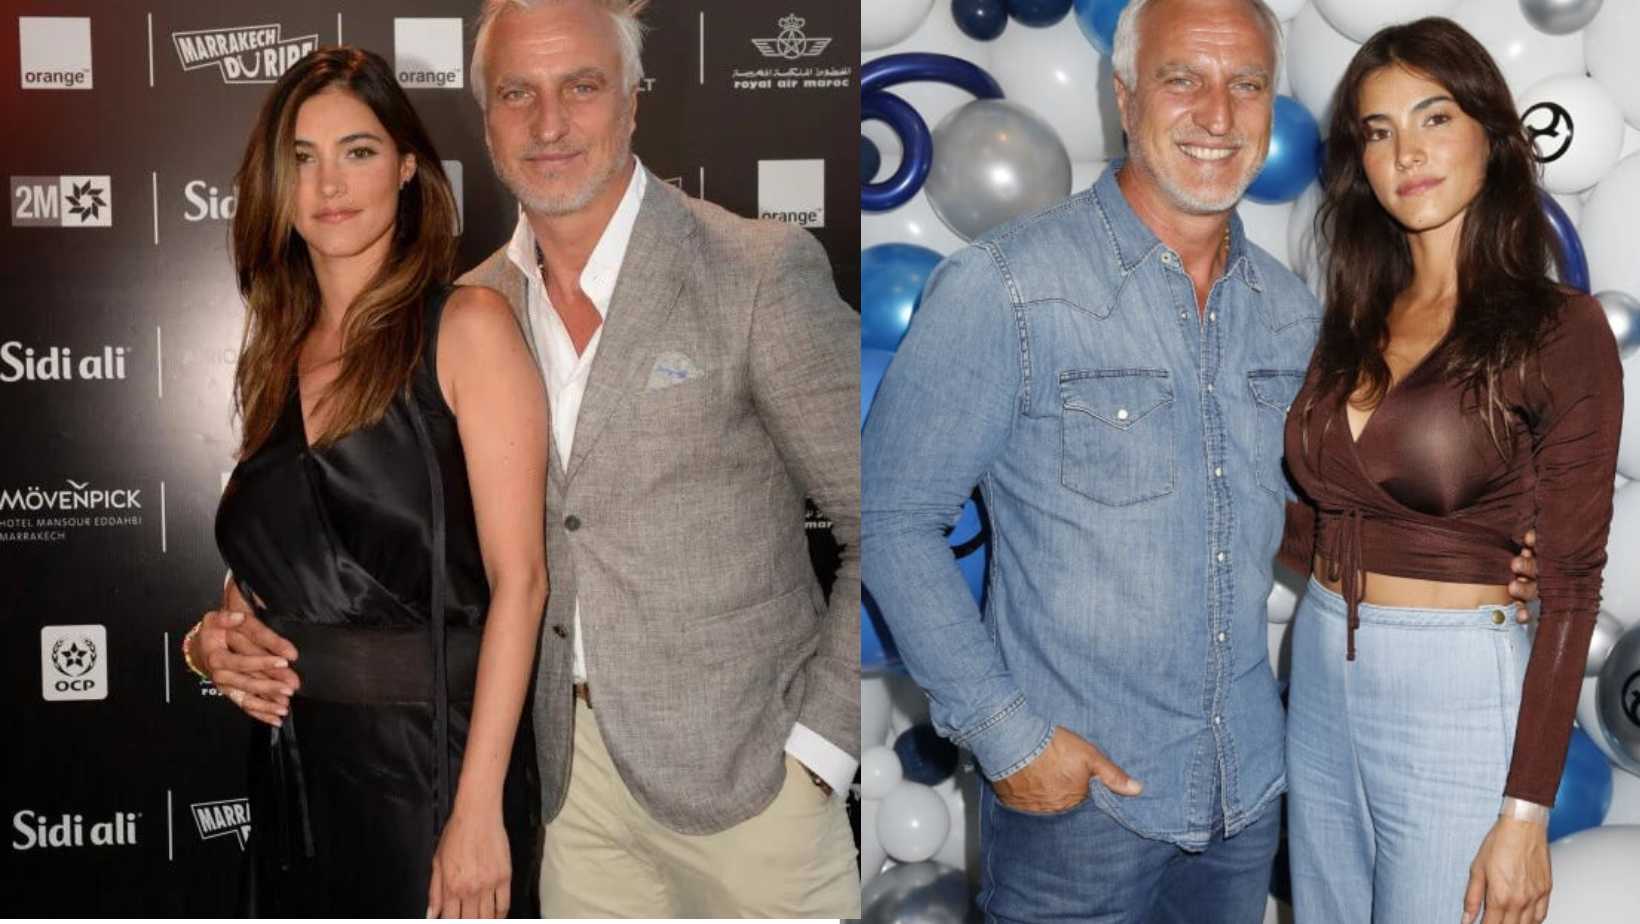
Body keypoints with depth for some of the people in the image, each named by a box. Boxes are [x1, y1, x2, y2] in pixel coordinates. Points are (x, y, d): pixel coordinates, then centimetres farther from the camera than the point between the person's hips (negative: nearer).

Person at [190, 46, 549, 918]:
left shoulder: (466, 327, -8)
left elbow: (516, 579, -14)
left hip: (430, 758, -5)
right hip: (293, 764, 6)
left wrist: (479, 810, -19)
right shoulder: (276, 358, 10)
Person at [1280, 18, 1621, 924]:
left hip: (1456, 703, -6)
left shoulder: (1558, 330, -10)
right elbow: (1335, 518, 11)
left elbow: (1568, 585, -11)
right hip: (1320, 679, 6)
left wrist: (1525, 813, -13)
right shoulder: (1356, 323, 7)